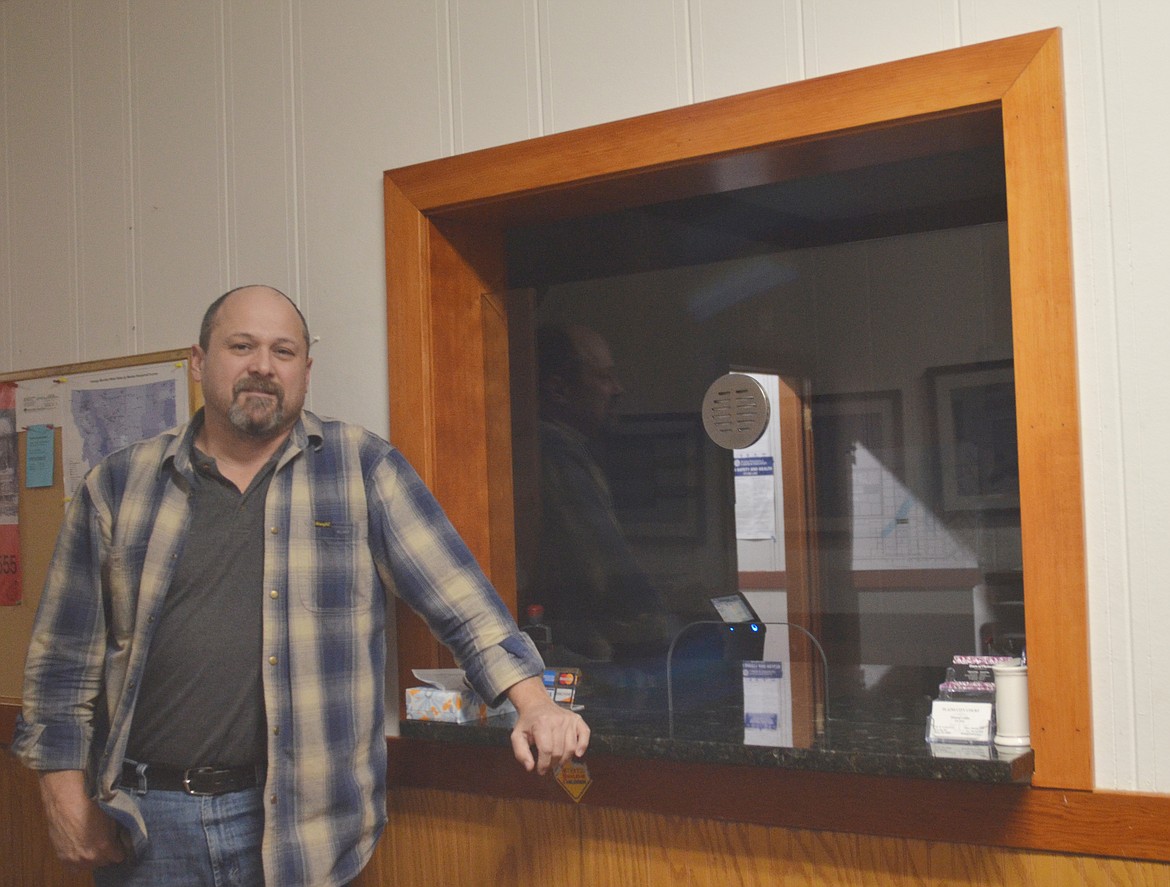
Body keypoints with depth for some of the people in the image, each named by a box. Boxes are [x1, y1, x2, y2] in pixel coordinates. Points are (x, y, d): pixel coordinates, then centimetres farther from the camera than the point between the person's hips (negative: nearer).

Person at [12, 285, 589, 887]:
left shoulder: (360, 467, 2)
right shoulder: (118, 487, 5)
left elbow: (460, 600, -3)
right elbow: (65, 655, 8)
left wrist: (533, 704, -14)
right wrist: (66, 798, 2)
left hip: (302, 823, -1)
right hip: (145, 822, 2)